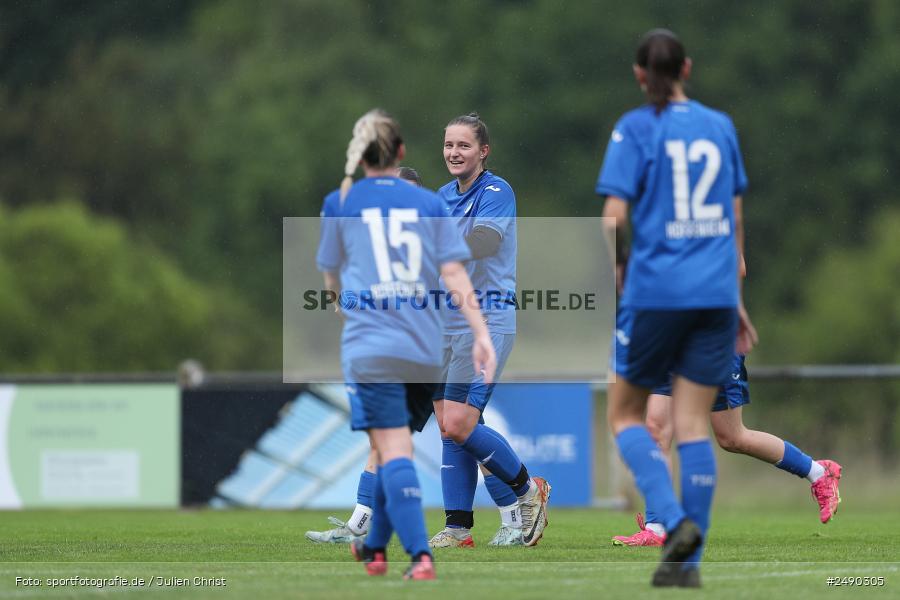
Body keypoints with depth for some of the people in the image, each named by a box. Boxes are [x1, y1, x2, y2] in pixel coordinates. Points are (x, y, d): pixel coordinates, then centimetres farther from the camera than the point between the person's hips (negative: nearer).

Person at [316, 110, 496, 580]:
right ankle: (375, 546, 32)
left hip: (370, 345, -3)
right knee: (392, 449, 19)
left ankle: (420, 554, -24)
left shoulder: (339, 204, 8)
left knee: (393, 451, -9)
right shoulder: (428, 203, 11)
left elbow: (332, 281, 17)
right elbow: (454, 272, 0)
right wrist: (481, 334, -4)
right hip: (424, 348, 3)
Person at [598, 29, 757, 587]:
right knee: (694, 424, 5)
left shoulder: (635, 129, -3)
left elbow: (614, 217, -10)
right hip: (715, 292, 4)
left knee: (626, 415, 10)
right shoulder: (721, 127, 10)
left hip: (655, 291, -4)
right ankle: (687, 560, 0)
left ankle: (675, 520, -11)